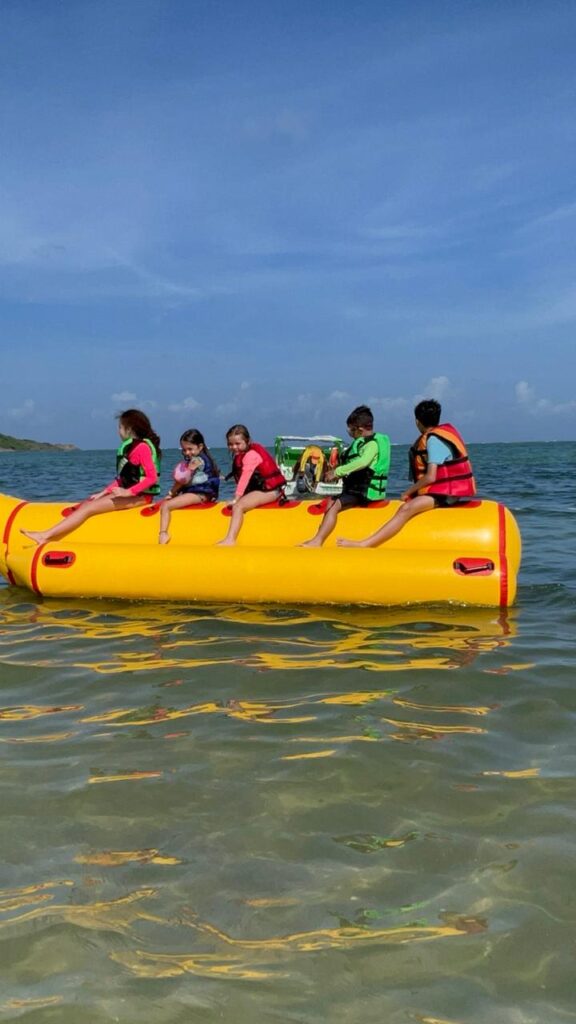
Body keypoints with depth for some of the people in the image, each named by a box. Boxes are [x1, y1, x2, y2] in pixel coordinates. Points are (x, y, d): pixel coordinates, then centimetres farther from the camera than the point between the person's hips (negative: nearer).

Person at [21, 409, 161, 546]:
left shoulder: (142, 447, -12)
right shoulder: (130, 447, 17)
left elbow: (152, 477, -21)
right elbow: (121, 479, 17)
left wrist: (128, 492, -26)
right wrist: (102, 493, 9)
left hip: (139, 496, -9)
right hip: (128, 492, 9)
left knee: (88, 508, -16)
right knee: (85, 505, 0)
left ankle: (45, 536, -18)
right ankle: (50, 535, -11)